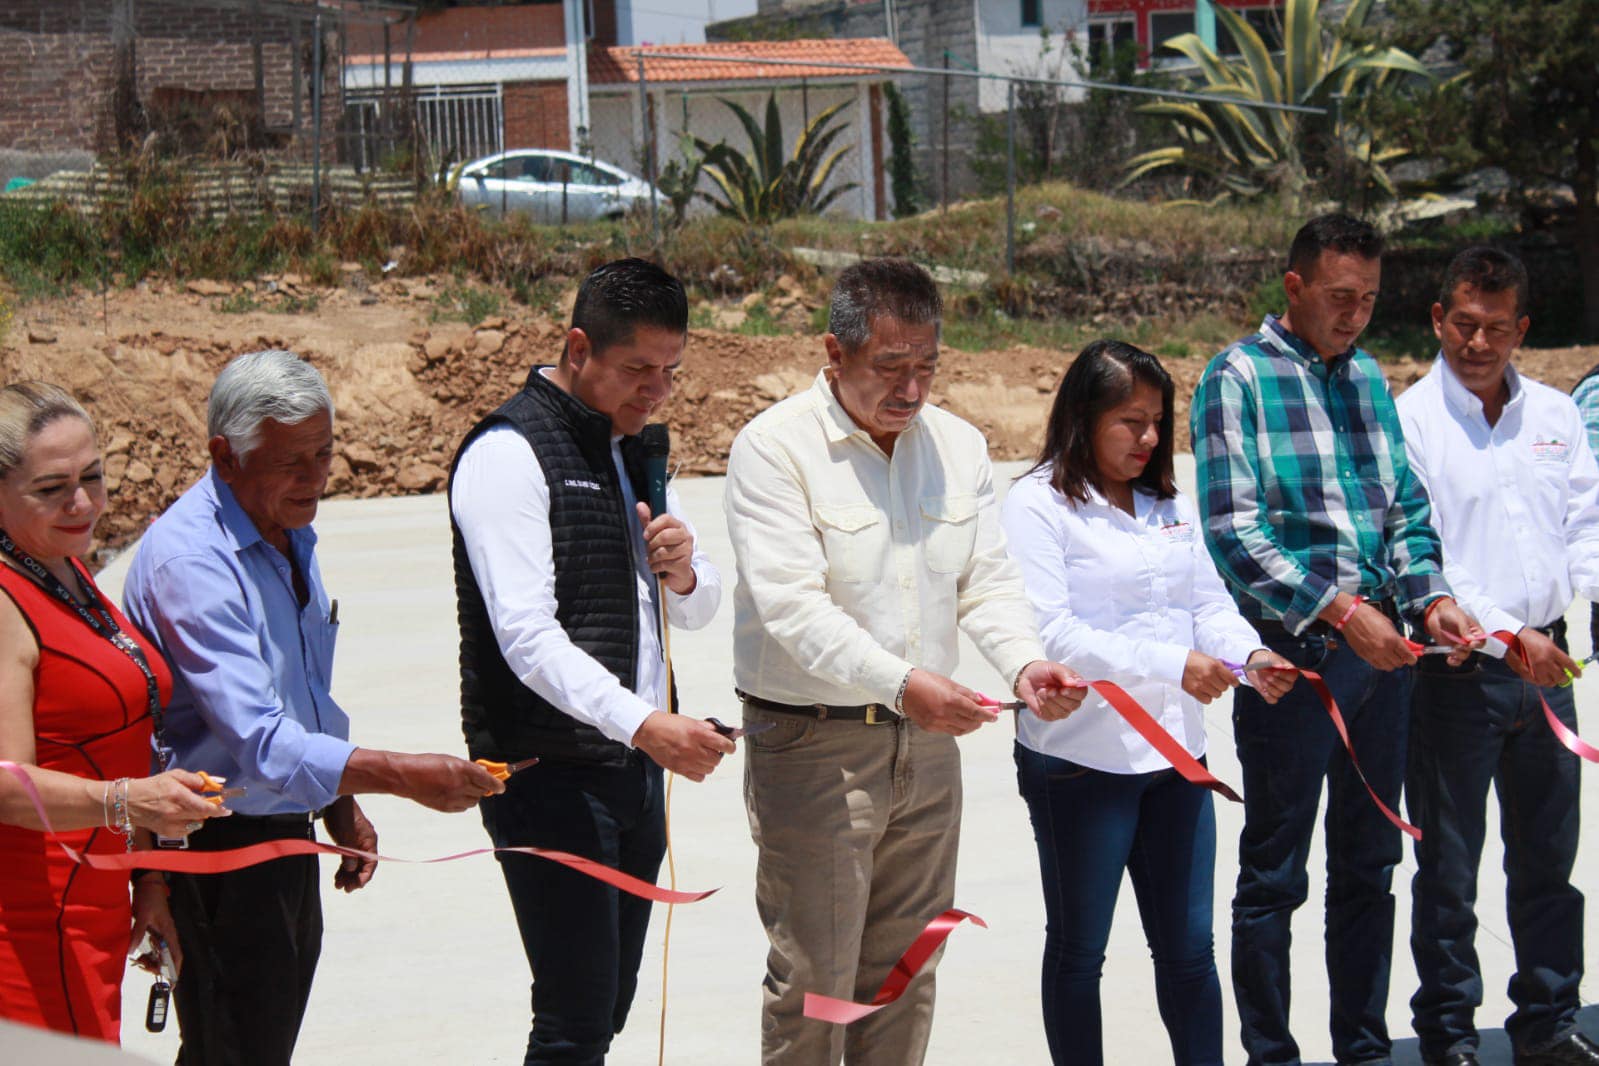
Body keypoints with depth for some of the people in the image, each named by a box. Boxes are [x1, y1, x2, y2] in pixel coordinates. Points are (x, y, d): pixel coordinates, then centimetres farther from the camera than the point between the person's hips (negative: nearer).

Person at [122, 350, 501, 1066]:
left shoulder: (289, 534, 8)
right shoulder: (189, 561, -23)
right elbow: (259, 744, -31)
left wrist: (341, 807, 22)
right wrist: (407, 778, -37)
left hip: (289, 836, 9)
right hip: (219, 849, -9)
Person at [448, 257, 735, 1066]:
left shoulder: (638, 450, 15)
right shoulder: (511, 452, -12)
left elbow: (697, 610, 22)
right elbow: (526, 638, -21)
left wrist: (684, 572, -2)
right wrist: (642, 722, -32)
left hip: (635, 769, 8)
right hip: (550, 777, -8)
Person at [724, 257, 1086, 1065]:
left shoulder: (958, 445, 8)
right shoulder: (775, 447, -13)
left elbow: (987, 581, 5)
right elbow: (791, 604, -22)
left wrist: (1024, 664, -16)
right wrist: (898, 682, -34)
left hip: (926, 742, 6)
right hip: (813, 747, -6)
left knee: (906, 970, 14)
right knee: (814, 977, -1)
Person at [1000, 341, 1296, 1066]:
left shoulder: (1170, 505, 13)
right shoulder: (1038, 506, -10)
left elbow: (1210, 604, 11)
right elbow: (1049, 635, -19)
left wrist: (1251, 657, -12)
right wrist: (1173, 666, -25)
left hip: (1174, 753, 6)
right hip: (1080, 758, -6)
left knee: (1188, 945, 10)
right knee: (1078, 949, 7)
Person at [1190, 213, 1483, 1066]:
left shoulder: (1368, 378, 13)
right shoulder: (1239, 377, -6)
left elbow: (1405, 508, 15)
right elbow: (1234, 532, -14)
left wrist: (1429, 596, -3)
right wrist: (1338, 612, -20)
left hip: (1380, 650, 6)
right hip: (1292, 650, -6)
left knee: (1369, 864, 13)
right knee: (1275, 874, 2)